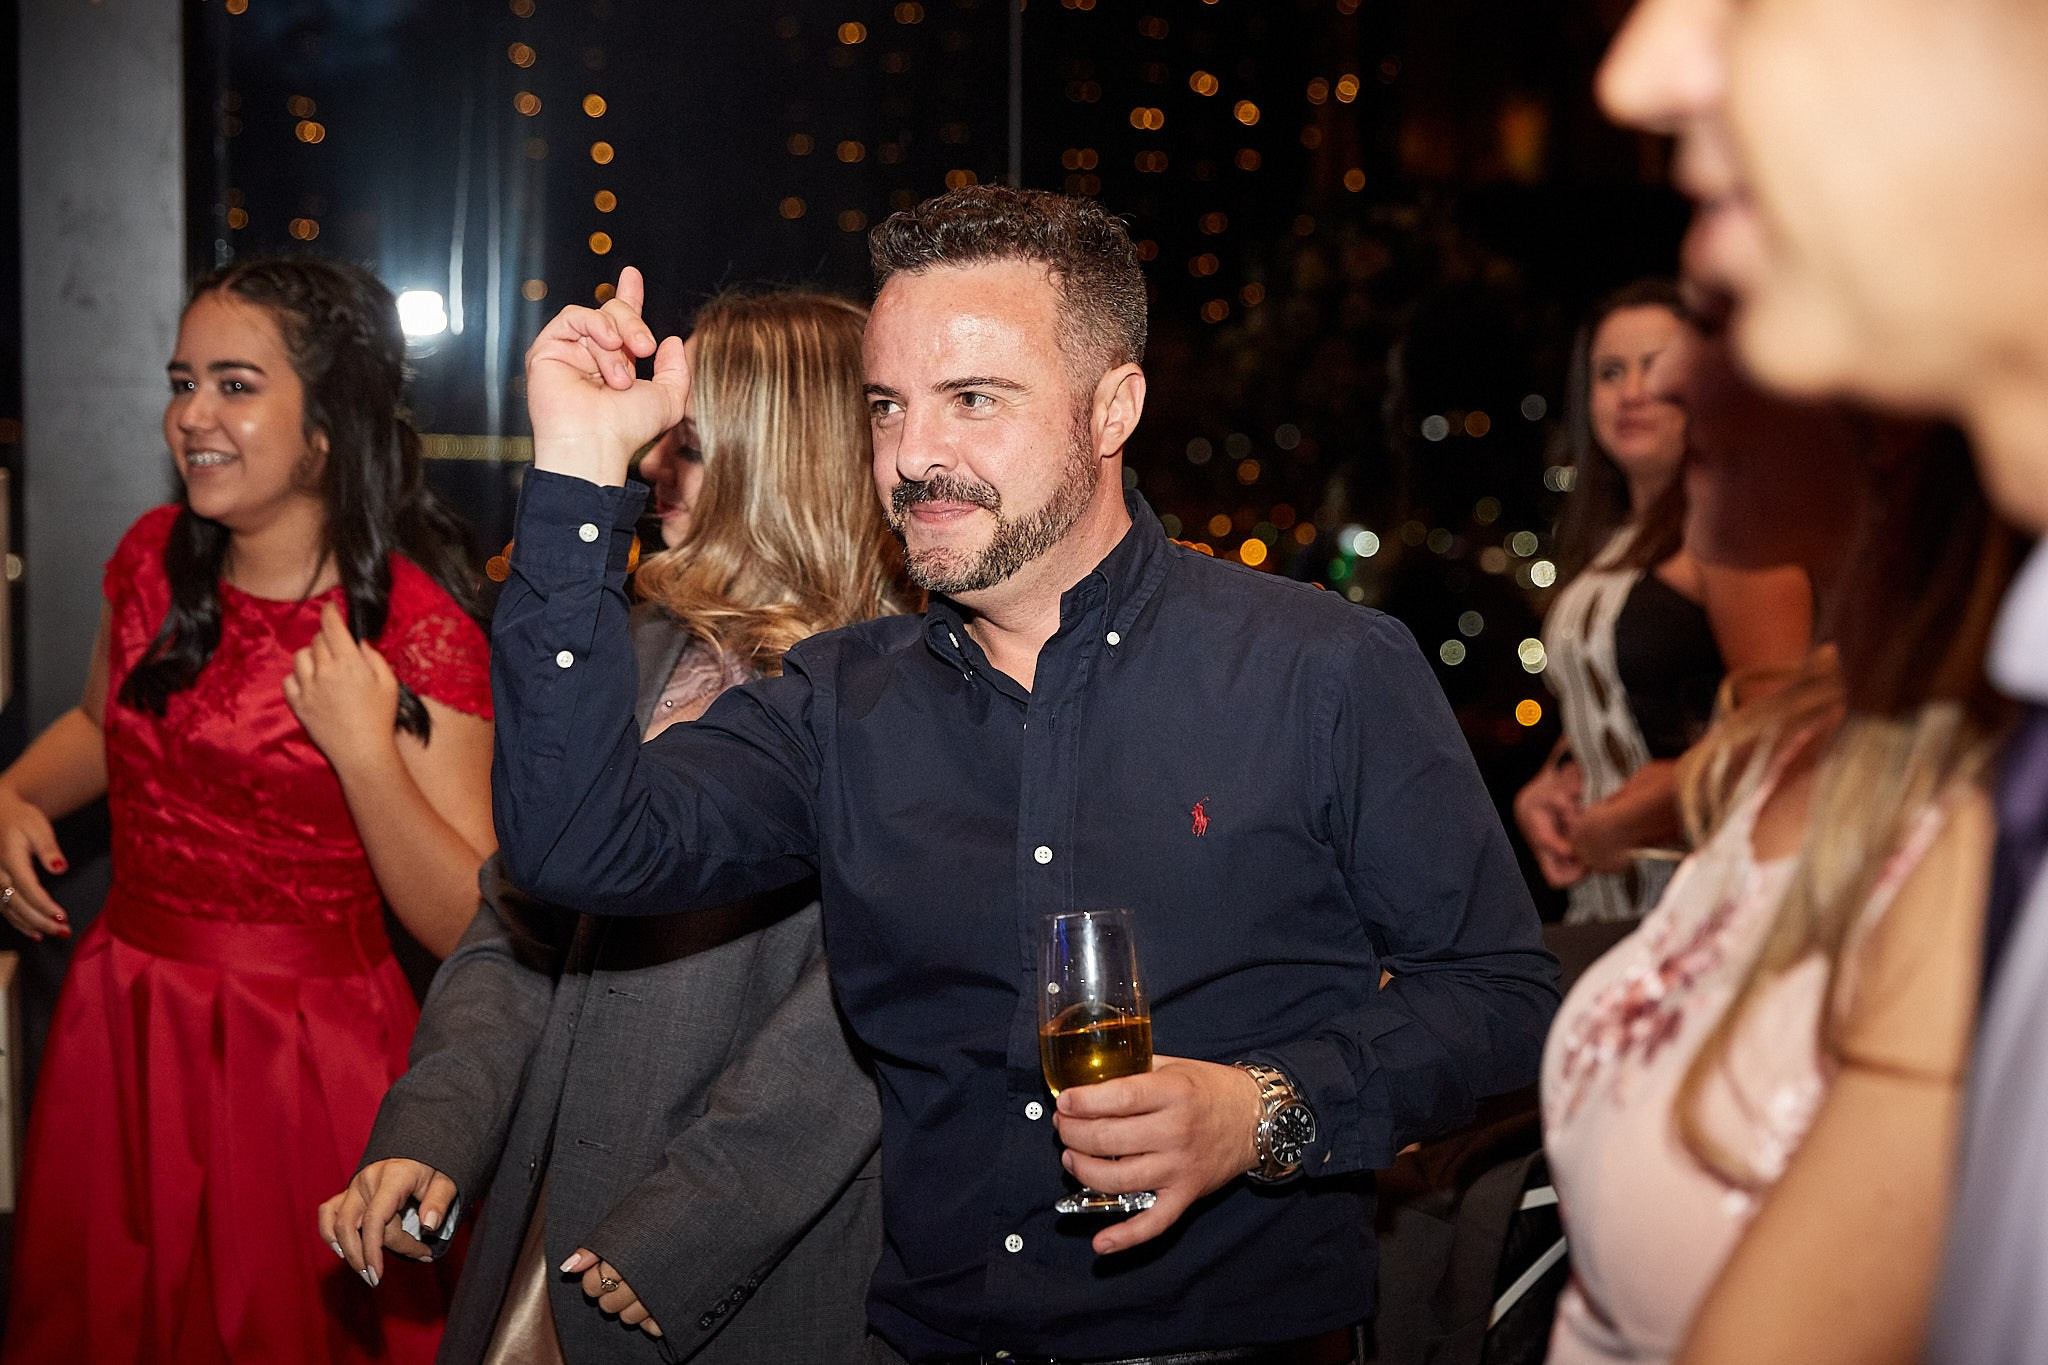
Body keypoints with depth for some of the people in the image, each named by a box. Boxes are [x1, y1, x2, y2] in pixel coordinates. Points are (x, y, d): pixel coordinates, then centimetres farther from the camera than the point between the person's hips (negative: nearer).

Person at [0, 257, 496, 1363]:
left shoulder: (416, 629, -17)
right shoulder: (154, 558, -1)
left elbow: (467, 927, -19)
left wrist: (364, 751, -29)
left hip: (307, 1058, -5)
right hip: (122, 1024, 6)